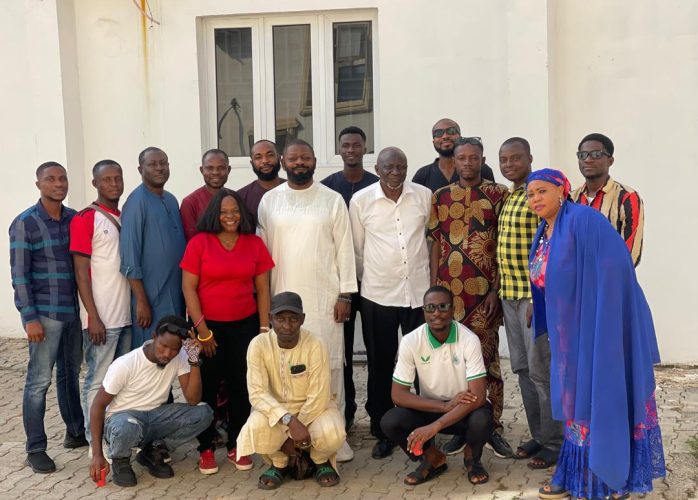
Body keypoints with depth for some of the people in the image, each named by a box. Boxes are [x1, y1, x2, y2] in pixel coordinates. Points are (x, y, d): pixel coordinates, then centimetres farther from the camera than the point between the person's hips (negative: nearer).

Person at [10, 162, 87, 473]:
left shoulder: (74, 219, 7)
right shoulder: (25, 223, -7)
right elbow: (19, 274, -9)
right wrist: (30, 318, -14)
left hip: (73, 310, 5)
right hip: (44, 313, -5)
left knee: (70, 373, 17)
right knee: (39, 381, -1)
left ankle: (76, 432, 31)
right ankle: (35, 449, 9)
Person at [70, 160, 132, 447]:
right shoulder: (84, 219, -6)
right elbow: (81, 272, -10)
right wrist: (93, 317, -14)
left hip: (127, 314, 6)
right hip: (101, 317, -6)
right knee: (98, 381, 1)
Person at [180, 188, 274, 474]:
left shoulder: (255, 244, 2)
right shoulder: (199, 242, -5)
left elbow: (262, 289, 5)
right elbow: (188, 288, -6)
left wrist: (264, 328, 1)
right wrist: (202, 329, -10)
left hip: (245, 325, 2)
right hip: (208, 326, -2)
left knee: (240, 385, 8)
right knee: (207, 387, 6)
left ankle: (236, 446, 21)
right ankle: (206, 449, 18)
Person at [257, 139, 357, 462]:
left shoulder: (332, 200, 1)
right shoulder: (269, 200, 6)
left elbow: (344, 248, 0)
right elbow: (262, 250, 7)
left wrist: (345, 293, -4)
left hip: (325, 298, -1)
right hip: (283, 298, 1)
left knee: (330, 363, 2)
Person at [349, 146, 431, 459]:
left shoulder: (424, 196, 1)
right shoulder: (361, 200, -3)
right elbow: (356, 249, 4)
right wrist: (368, 279, 9)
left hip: (420, 292, 1)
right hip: (377, 295, -1)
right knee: (380, 366, 8)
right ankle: (383, 432, 21)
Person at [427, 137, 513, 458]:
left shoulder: (499, 195, 2)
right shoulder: (441, 197, 9)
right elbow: (436, 244, 10)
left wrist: (497, 290, -6)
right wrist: (434, 289, 4)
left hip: (484, 291, -2)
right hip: (449, 291, 2)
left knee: (488, 360, 2)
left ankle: (493, 427, 12)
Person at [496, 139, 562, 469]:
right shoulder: (507, 198, 15)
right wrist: (499, 290, 15)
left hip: (536, 293, -8)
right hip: (509, 294, 8)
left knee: (541, 369, -3)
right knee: (522, 368, 13)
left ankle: (554, 443, 10)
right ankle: (538, 436, 24)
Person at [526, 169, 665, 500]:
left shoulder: (583, 219, -15)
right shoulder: (544, 233, 12)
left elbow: (615, 267, -23)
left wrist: (601, 322, -23)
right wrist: (551, 328, 16)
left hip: (597, 327, -9)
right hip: (571, 330, 9)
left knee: (599, 396, -2)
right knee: (578, 398, 14)